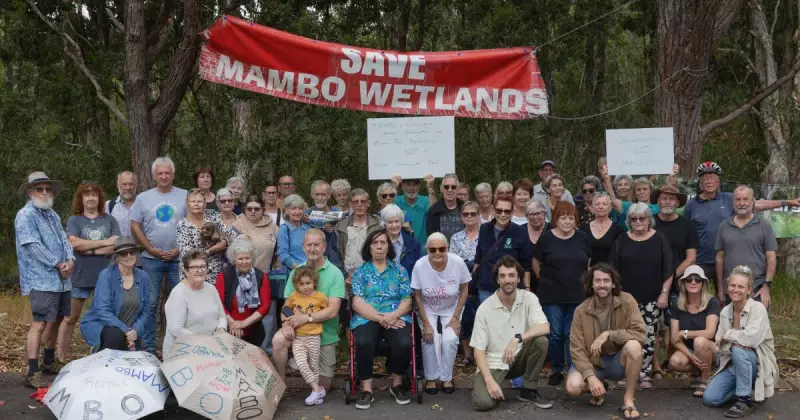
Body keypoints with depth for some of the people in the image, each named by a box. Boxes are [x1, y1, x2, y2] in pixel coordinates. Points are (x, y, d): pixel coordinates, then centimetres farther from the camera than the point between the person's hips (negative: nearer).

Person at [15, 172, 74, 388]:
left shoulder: (52, 214, 18)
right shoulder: (26, 215, -8)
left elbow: (64, 240, 12)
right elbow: (34, 246, -17)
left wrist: (70, 260, -8)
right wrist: (57, 265, -14)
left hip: (61, 279, 9)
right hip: (41, 280, -9)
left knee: (55, 321, 17)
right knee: (39, 325, -11)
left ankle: (49, 362, 32)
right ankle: (33, 374, -9)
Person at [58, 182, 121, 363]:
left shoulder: (109, 220, 5)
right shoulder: (74, 220, 2)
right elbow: (75, 243, -15)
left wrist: (89, 250, -13)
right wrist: (105, 242, -15)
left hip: (105, 276, 1)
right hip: (80, 277, -1)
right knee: (70, 318, 9)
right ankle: (61, 356, 18)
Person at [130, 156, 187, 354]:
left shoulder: (185, 196, 3)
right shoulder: (143, 198, 5)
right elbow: (135, 227, 4)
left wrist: (180, 250, -6)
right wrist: (153, 250, -5)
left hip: (178, 258, 0)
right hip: (151, 259, 1)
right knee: (150, 304, 5)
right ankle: (149, 347, 14)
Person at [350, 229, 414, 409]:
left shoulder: (399, 270, 14)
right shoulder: (361, 271, 11)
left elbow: (407, 301, 6)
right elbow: (357, 303, -1)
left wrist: (393, 316, -14)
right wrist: (380, 318, -14)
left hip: (396, 318, 1)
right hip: (367, 318, -1)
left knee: (404, 343, -30)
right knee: (363, 343, -34)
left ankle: (397, 384, -3)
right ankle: (367, 389, -17)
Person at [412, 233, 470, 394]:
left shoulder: (458, 263, -23)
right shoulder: (419, 266, -24)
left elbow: (463, 291, -7)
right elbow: (418, 296, -10)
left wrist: (456, 317, -10)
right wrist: (426, 323, -13)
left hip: (451, 310, 0)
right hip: (428, 310, 0)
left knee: (450, 339, -19)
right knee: (430, 338, -21)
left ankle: (446, 377, 4)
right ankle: (431, 378, 2)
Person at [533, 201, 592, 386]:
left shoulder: (582, 238, 3)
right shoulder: (546, 238, -3)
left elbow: (588, 263, 15)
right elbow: (536, 264, 6)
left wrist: (582, 282, 11)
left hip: (577, 295, 1)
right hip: (552, 295, -1)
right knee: (555, 334, 5)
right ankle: (557, 370, 19)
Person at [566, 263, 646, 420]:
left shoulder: (627, 301, -13)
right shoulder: (581, 310, -11)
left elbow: (640, 334, -21)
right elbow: (577, 349, -12)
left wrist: (608, 334, -31)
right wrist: (590, 377, -26)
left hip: (618, 362, 0)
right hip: (593, 362, 1)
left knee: (633, 345, -34)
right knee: (573, 386, -28)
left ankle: (629, 399, -15)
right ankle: (599, 388, 10)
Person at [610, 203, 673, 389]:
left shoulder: (660, 240, 1)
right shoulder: (621, 240, 5)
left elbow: (668, 270, 0)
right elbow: (613, 269, 6)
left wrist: (664, 293, -6)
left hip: (651, 299, -1)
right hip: (627, 298, 1)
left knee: (648, 337, 0)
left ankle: (645, 373, 9)